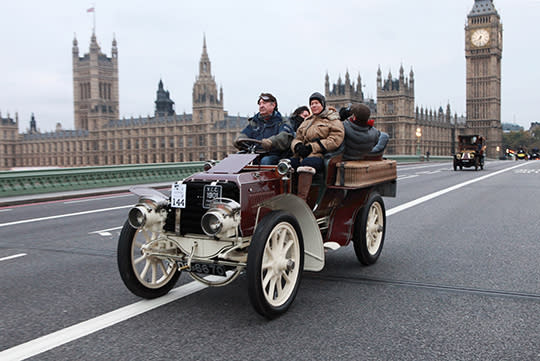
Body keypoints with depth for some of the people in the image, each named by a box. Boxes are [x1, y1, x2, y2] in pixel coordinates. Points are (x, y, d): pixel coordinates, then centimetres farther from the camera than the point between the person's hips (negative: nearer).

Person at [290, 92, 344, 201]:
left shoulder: (333, 120, 8)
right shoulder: (307, 121, 28)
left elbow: (335, 140, -7)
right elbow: (297, 138, 22)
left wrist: (312, 147, -13)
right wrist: (298, 146, -5)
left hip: (320, 155, -6)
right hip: (302, 155, 6)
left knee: (307, 163, -39)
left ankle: (301, 199, -47)